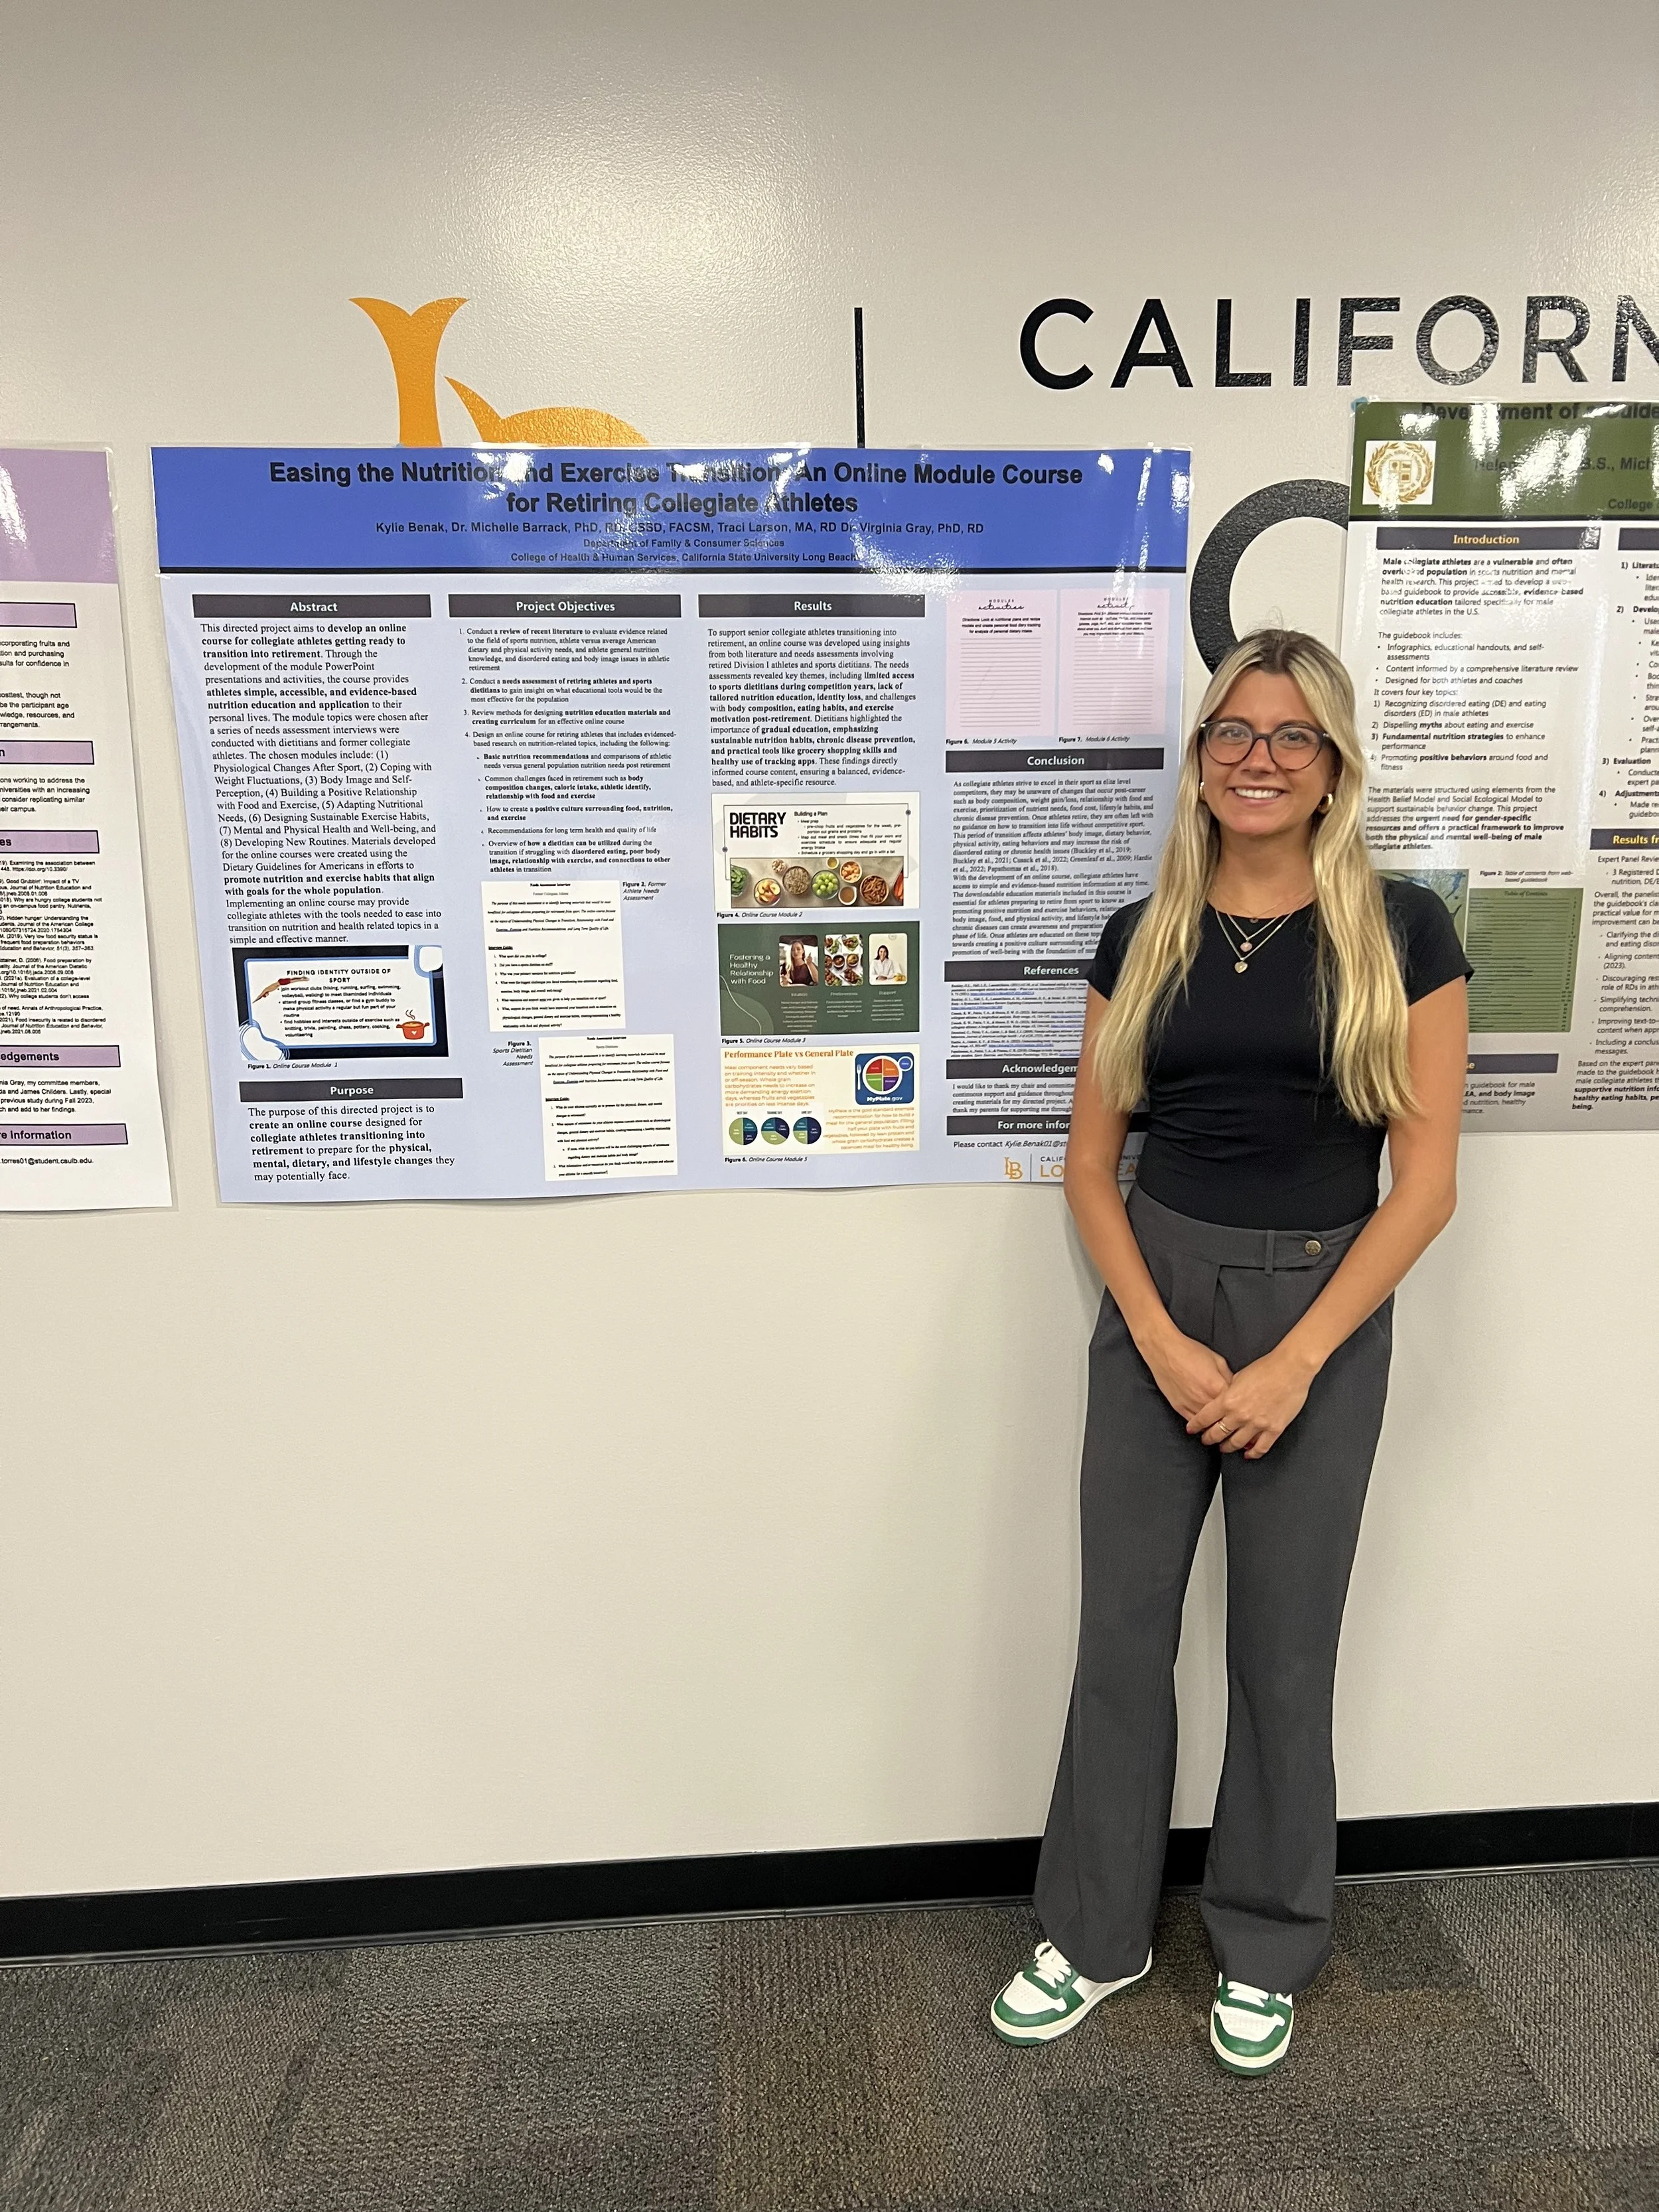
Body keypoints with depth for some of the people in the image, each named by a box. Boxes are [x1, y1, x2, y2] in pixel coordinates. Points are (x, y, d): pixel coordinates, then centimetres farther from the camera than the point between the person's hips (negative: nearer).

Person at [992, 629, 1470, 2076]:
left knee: (1282, 1651, 11)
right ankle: (1097, 1935, 33)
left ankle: (1265, 1953, 36)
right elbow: (1090, 1164, 3)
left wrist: (1294, 1362, -13)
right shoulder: (1142, 940, 3)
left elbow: (1426, 1182, -7)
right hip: (1158, 1305, 2)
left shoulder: (1402, 933, -5)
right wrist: (1162, 1338, -9)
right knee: (1121, 1632, 10)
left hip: (1323, 1315, -2)